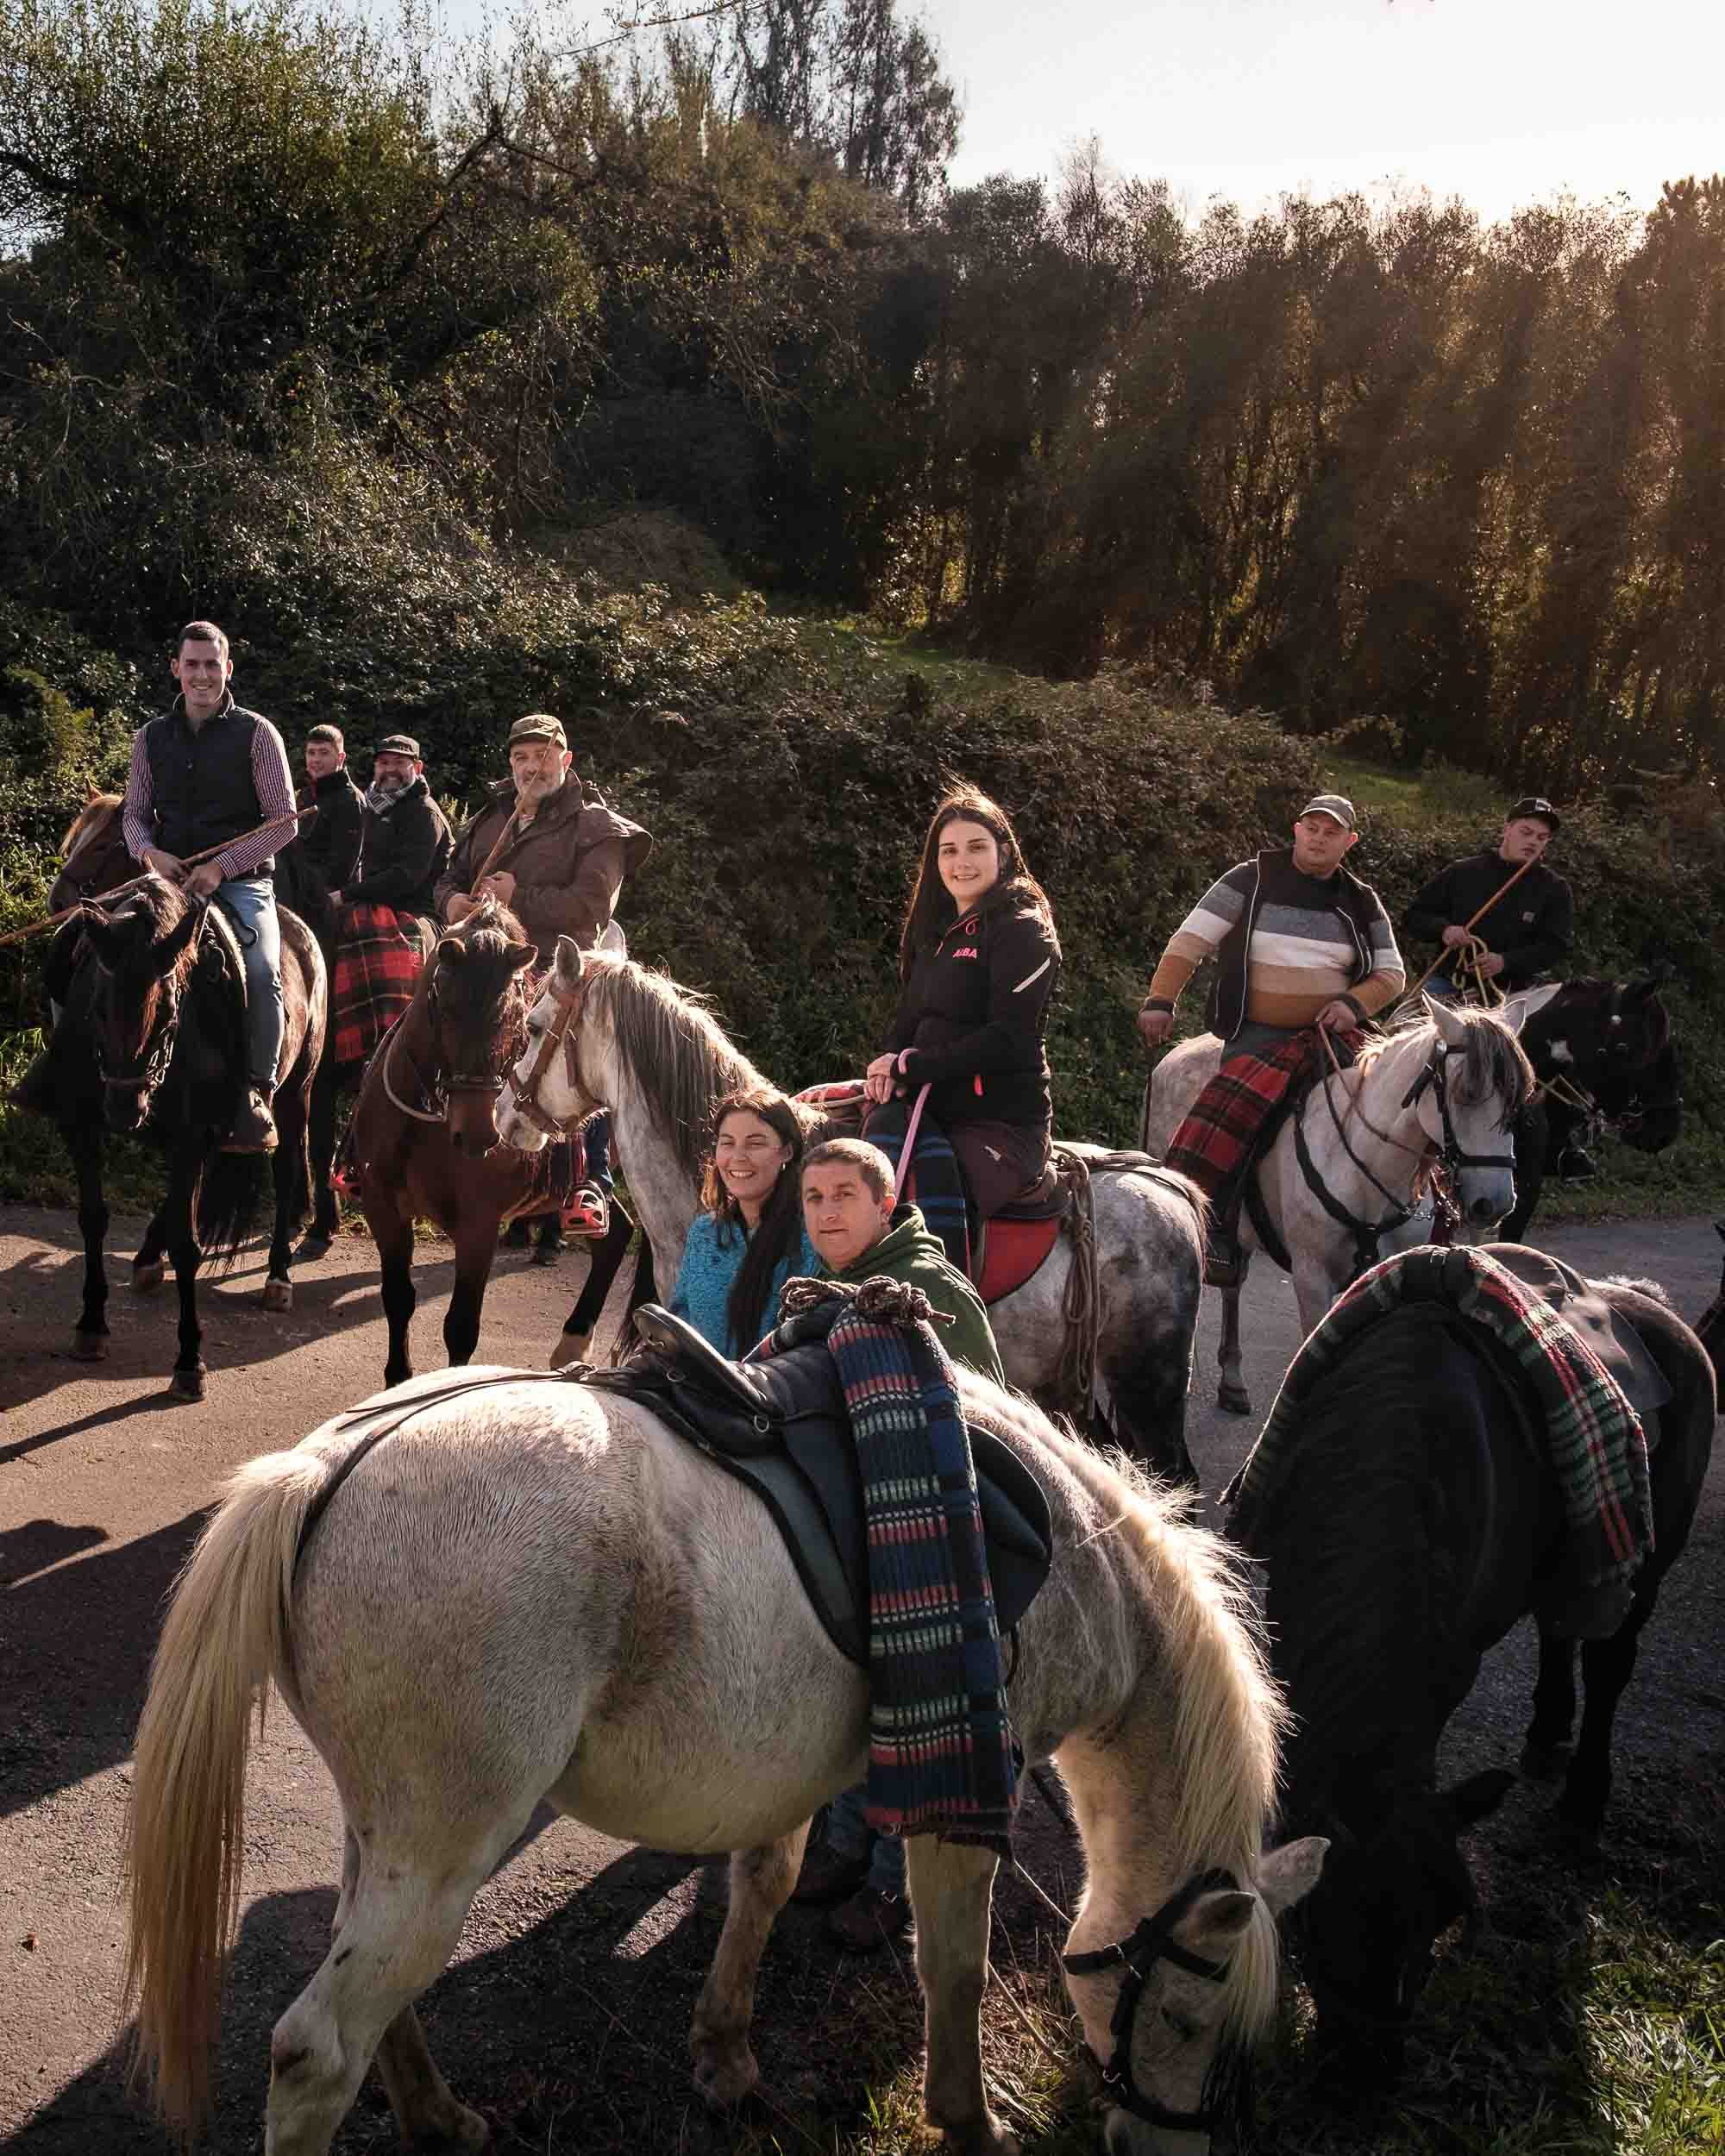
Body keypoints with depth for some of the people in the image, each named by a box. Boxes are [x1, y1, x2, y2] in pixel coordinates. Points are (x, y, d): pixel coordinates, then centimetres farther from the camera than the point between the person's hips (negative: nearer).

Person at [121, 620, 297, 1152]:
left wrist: (221, 867, -13)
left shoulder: (256, 733, 1)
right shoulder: (150, 737, 13)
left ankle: (257, 1092, -20)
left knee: (261, 968, -29)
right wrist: (149, 852, -6)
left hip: (241, 881, -4)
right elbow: (135, 813, 18)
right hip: (170, 879, 4)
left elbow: (283, 821, -3)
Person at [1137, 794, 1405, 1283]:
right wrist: (1160, 1000, -11)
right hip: (1257, 1035, -4)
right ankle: (1211, 1229, -24)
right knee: (1233, 1109, -31)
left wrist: (1354, 1002, -8)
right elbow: (1191, 940, 1)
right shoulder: (1251, 881, 4)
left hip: (1332, 1033, 4)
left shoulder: (1361, 903, 14)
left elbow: (1391, 974, 15)